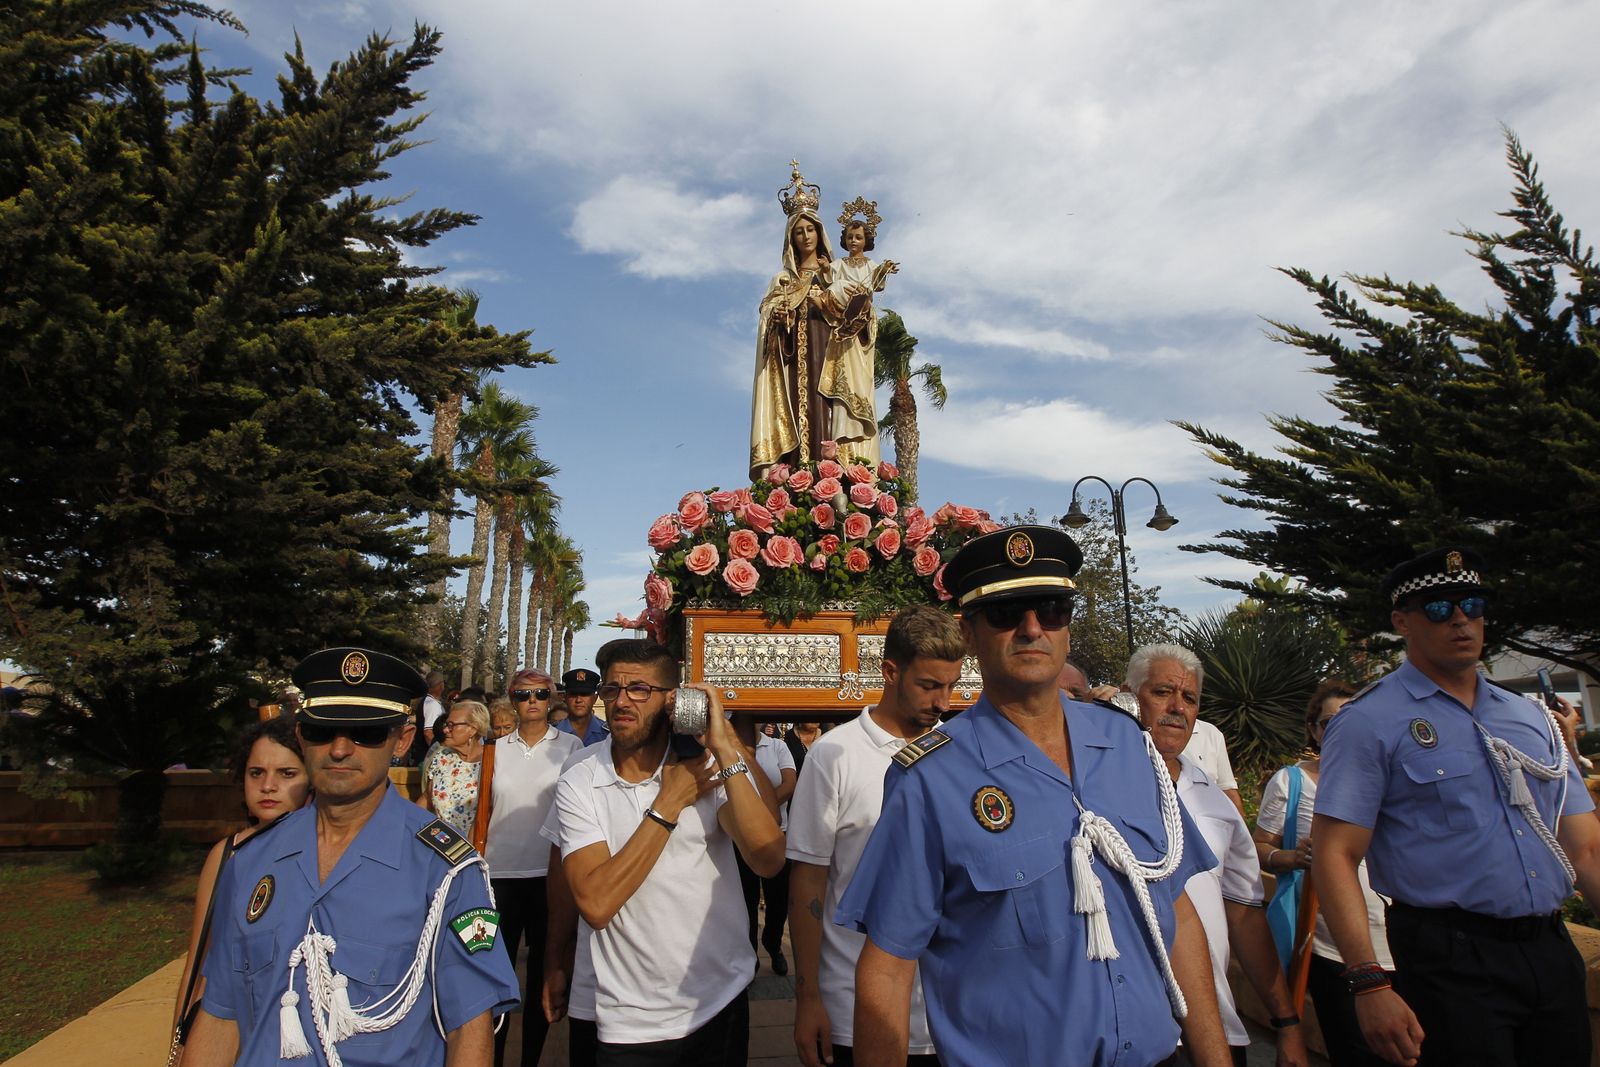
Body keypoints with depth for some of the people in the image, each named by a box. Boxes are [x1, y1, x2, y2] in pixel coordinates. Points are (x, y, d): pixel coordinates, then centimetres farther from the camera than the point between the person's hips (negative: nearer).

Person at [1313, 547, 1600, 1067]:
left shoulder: (1532, 717, 12)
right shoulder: (1368, 722, -9)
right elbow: (1335, 855, -14)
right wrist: (1370, 984, -21)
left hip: (1554, 954, 6)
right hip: (1450, 964, -6)